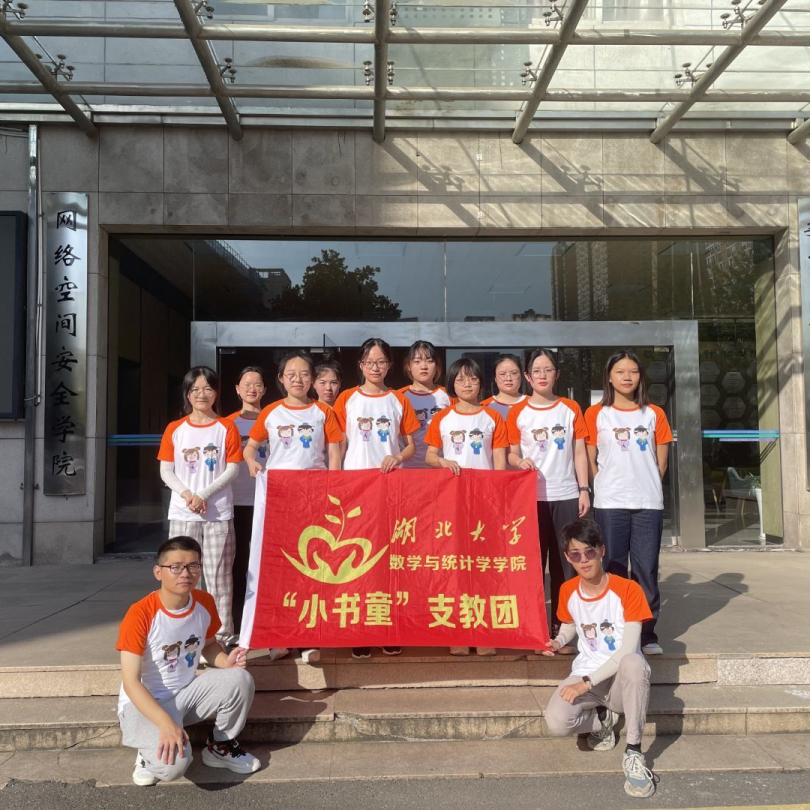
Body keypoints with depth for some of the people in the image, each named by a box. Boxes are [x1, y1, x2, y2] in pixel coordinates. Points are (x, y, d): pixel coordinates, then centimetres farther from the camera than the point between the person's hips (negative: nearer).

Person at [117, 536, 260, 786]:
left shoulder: (205, 603, -7)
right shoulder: (140, 614, -25)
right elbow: (131, 682, -24)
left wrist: (226, 661, -11)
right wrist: (166, 724, -34)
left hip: (188, 691, 6)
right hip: (145, 702, -6)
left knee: (240, 679, -20)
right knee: (173, 764, -31)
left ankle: (221, 746, 8)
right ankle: (150, 755, 7)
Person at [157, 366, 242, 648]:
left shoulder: (226, 428, 2)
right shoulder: (175, 429, 7)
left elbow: (233, 469, -3)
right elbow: (166, 470, 5)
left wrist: (204, 494, -12)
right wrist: (186, 494, -11)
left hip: (219, 512, -2)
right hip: (182, 513, 2)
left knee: (218, 574, 1)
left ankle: (223, 636, 8)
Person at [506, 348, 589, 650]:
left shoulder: (571, 408, 6)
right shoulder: (517, 412, 3)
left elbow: (579, 452, 7)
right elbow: (512, 454, 5)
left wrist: (584, 490, 0)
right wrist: (520, 461, -17)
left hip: (566, 497, 1)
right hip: (532, 497, -1)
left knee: (564, 565, 5)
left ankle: (561, 630, 15)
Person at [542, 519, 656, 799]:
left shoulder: (627, 589, -15)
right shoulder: (567, 591, 0)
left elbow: (628, 650, -21)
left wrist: (587, 682, -25)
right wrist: (558, 641, -2)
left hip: (622, 680, -3)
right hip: (585, 676, 3)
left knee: (633, 662, -42)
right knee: (556, 722, -29)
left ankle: (633, 752, -23)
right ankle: (602, 719, 7)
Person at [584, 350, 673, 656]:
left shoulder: (654, 414, 9)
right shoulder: (596, 414, 4)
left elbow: (661, 462, 10)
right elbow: (590, 461, 4)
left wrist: (645, 486, 5)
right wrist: (608, 487, -1)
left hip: (648, 503, 1)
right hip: (610, 504, -1)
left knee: (647, 569, 4)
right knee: (613, 569, 4)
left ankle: (647, 634, 15)